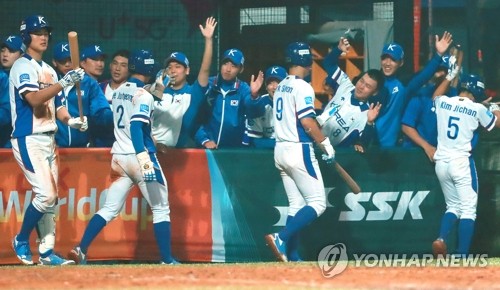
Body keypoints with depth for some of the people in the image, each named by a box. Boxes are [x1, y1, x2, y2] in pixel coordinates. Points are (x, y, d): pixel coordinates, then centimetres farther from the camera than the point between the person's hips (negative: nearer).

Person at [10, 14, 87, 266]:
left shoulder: (48, 70, 17)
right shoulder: (22, 67, -10)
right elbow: (34, 98, -24)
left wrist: (70, 120, 0)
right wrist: (64, 83, -31)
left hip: (48, 139, 9)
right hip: (28, 139, -9)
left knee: (51, 198, 6)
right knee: (45, 194, -16)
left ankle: (47, 252, 10)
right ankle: (22, 240, 2)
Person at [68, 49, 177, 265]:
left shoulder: (119, 92, 11)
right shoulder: (144, 96, -11)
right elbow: (136, 126, -24)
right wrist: (143, 156, -35)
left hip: (119, 157, 7)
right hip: (138, 156, -7)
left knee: (109, 209, 7)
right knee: (161, 209, 2)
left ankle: (81, 250, -7)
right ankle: (166, 260, 0)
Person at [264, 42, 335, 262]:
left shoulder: (280, 87, 14)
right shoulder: (302, 87, -11)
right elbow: (307, 121, -19)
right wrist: (326, 144, -10)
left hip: (280, 150, 9)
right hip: (299, 150, -9)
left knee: (296, 205, 11)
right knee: (317, 203, -6)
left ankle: (292, 256, 6)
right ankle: (281, 239, -20)